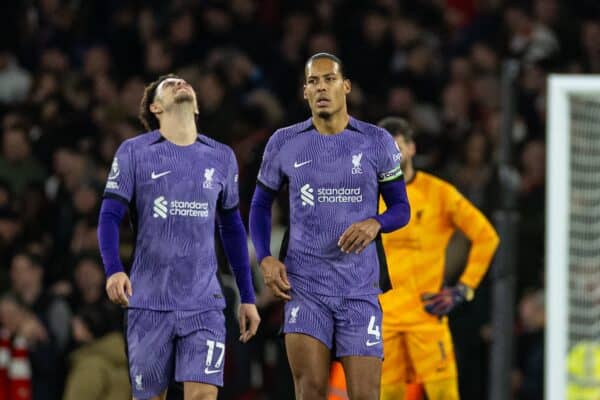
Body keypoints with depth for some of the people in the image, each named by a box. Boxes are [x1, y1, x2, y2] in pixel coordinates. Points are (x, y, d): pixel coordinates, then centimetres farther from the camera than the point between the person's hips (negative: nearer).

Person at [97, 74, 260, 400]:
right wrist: (113, 270, -21)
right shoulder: (133, 152, 2)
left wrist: (247, 298, 16)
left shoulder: (221, 157, 11)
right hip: (149, 303, -1)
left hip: (204, 306, 1)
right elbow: (109, 217, -3)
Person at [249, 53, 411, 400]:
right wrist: (265, 259, -1)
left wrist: (376, 223, -16)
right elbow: (261, 205, 15)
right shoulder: (284, 143, 4)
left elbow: (401, 208, 7)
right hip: (304, 288, 0)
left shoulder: (377, 142, 2)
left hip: (360, 289, 0)